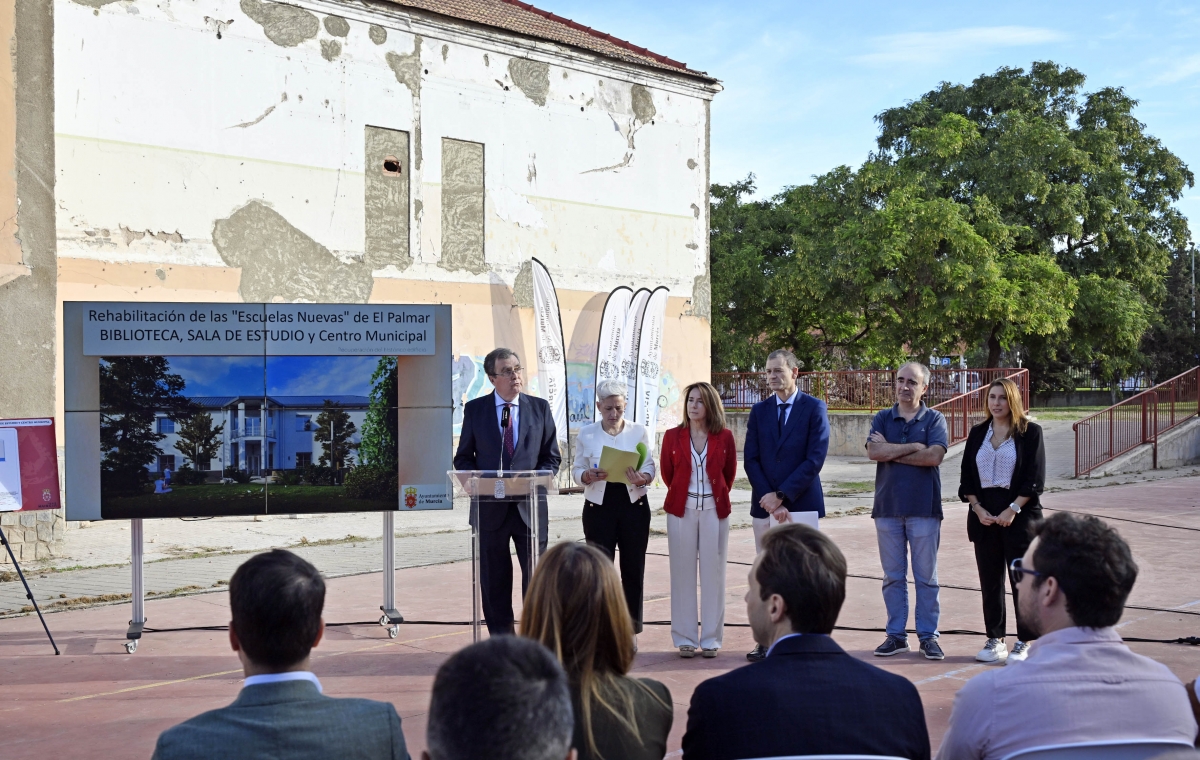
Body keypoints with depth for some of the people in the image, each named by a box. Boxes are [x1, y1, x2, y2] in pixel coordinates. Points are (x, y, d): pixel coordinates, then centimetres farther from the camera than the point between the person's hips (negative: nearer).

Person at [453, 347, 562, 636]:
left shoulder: (539, 408, 6)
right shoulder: (475, 409, 4)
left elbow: (552, 457, 8)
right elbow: (463, 458, 8)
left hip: (530, 505, 0)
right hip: (490, 506, 0)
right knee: (494, 581, 6)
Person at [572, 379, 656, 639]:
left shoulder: (639, 431, 3)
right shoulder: (586, 434, 3)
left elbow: (650, 467, 0)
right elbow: (577, 470, 3)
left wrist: (642, 478, -22)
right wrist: (589, 476, -19)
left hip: (633, 505, 1)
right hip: (599, 507, 0)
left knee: (633, 569, 5)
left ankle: (631, 630, 15)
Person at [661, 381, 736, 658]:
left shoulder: (724, 437, 0)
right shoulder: (673, 436, 1)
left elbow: (729, 474, 11)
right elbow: (667, 473, 11)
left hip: (714, 510, 0)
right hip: (682, 510, 0)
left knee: (713, 573, 3)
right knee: (683, 573, 3)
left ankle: (711, 638, 11)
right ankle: (685, 638, 10)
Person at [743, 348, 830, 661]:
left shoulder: (814, 408, 0)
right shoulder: (759, 411, 11)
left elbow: (815, 458, -8)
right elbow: (751, 459, 5)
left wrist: (782, 495, -12)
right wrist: (768, 500, -8)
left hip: (801, 504, -4)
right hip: (765, 505, 4)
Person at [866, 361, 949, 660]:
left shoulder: (934, 420, 3)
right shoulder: (882, 419, 9)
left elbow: (934, 456, -13)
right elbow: (874, 451, -8)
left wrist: (891, 452, -8)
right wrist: (914, 447, -10)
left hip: (923, 508, -2)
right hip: (888, 506, 2)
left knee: (926, 576, 2)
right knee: (893, 576, 7)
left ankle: (928, 635, 9)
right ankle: (896, 635, 14)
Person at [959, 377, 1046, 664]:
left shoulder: (1030, 432, -2)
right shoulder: (978, 433, 10)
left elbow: (1035, 478, -7)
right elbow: (966, 476, 9)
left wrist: (1013, 509, -14)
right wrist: (977, 507, -5)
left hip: (1020, 514, -4)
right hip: (984, 515, 4)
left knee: (1022, 580, -1)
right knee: (990, 579, 7)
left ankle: (1024, 643, 7)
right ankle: (995, 640, 15)